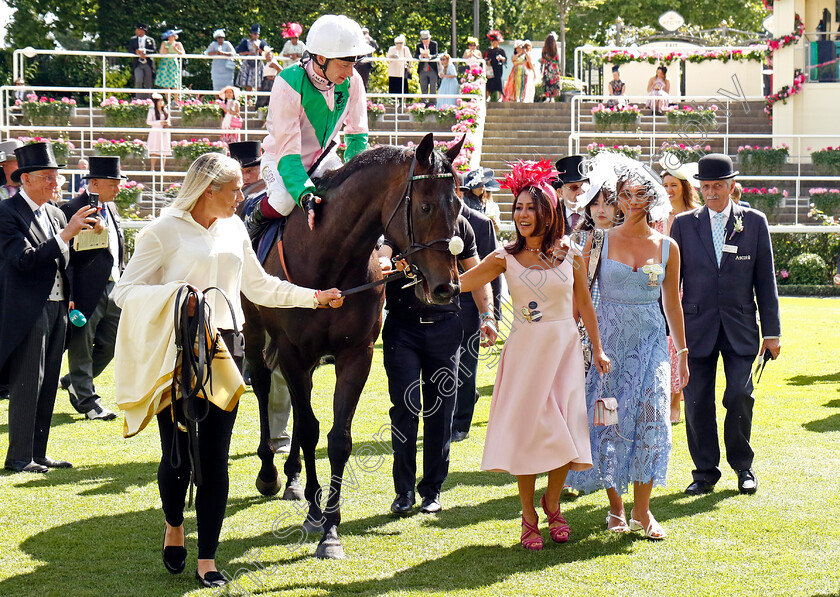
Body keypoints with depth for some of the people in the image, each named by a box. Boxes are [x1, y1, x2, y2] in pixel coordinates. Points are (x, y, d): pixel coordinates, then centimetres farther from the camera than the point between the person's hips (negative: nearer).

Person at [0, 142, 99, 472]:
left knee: (48, 383, 10)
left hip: (56, 308, 8)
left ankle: (38, 453, 16)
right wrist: (65, 234, -23)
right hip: (27, 309, -8)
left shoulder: (56, 214, 15)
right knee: (27, 383, -6)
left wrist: (68, 298, 12)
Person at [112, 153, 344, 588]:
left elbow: (259, 287, 22)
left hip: (225, 351, 4)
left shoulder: (234, 230, 12)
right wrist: (173, 294, -24)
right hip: (177, 352, -4)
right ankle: (174, 527, 31)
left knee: (215, 458, 1)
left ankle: (207, 559, 6)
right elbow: (125, 291, -8)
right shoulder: (163, 232, -6)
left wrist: (315, 297, 16)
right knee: (178, 454, 0)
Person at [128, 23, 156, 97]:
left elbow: (154, 50, -4)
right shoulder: (132, 40, 12)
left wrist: (143, 51, -17)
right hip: (137, 64, 0)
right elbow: (130, 51, 2)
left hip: (148, 64, 0)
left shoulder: (151, 40, 7)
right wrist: (138, 53, -17)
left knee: (148, 84, 2)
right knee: (138, 81, -17)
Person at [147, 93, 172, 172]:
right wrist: (160, 122, -13)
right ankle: (152, 168, -3)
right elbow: (148, 122, -5)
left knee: (164, 151, -1)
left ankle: (163, 169, 3)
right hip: (155, 132, -4)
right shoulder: (152, 110, 1)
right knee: (154, 151, -8)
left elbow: (169, 121, 21)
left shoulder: (165, 110, 13)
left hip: (165, 132, 4)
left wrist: (168, 123, -4)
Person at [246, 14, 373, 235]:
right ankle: (255, 221, -2)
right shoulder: (288, 84, -29)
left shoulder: (352, 81, -14)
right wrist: (304, 194, -43)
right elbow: (287, 150, -29)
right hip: (280, 158, -4)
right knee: (284, 199, -35)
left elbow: (356, 134, 1)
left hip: (323, 158, 4)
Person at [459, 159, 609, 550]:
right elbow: (459, 284, -1)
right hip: (524, 351, 0)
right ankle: (529, 517, 12)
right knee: (526, 431, 0)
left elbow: (584, 303, 10)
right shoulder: (507, 258, 1)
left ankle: (552, 503, 21)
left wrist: (597, 350, 10)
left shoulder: (569, 255, 2)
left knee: (564, 430, -2)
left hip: (565, 348, 0)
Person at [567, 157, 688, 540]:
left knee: (650, 417, -12)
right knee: (608, 421, 0)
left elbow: (672, 304, 12)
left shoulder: (667, 247, 5)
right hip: (607, 339, 0)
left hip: (649, 341, 0)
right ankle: (616, 507, 12)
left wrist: (682, 352, 13)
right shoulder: (600, 242, 2)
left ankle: (641, 510, -6)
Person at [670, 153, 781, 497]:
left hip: (740, 327, -1)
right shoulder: (684, 224, 4)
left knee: (740, 396, -6)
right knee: (698, 401, 1)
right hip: (696, 326, 1)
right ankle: (705, 472, 12)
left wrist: (772, 331, 3)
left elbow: (765, 279, 5)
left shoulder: (754, 223, 4)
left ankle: (743, 465, 13)